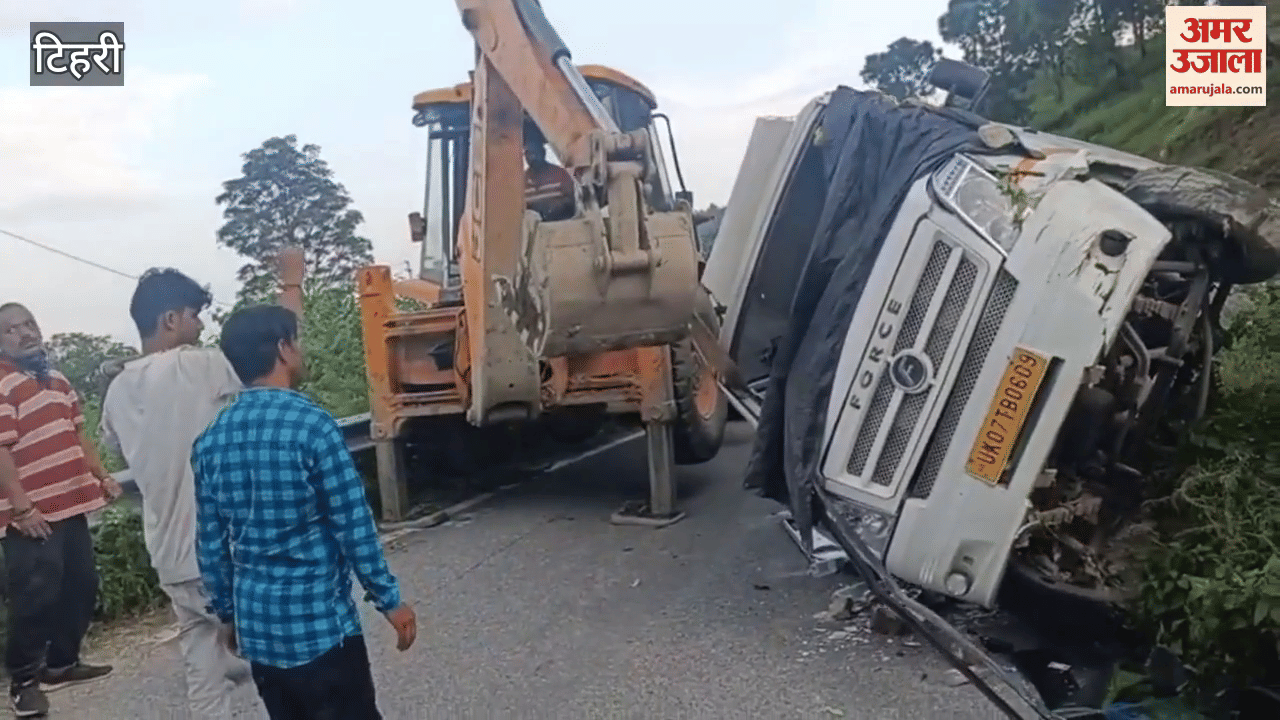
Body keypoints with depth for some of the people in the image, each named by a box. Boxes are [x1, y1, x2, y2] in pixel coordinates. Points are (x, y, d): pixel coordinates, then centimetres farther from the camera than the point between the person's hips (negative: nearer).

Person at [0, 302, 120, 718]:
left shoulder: (58, 381, 16)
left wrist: (102, 477, 15)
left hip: (70, 505, 9)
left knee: (81, 587, 14)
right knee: (36, 597, -4)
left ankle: (62, 663, 29)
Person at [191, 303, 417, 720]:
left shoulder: (210, 440, 1)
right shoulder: (312, 425, -18)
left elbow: (210, 543, 8)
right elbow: (354, 527, -15)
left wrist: (228, 612, 20)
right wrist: (389, 600, -5)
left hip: (257, 626, 7)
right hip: (320, 624, -6)